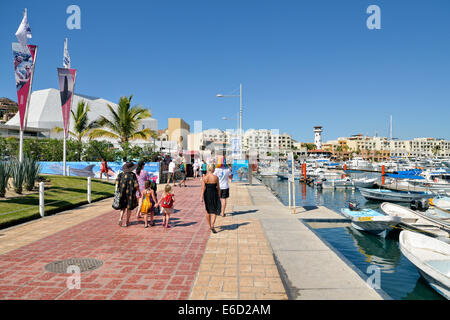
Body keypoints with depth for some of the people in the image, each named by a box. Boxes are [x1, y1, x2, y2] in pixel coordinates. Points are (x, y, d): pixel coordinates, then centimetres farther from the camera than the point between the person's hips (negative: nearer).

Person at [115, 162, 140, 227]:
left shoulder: (121, 174, -1)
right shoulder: (132, 175, -13)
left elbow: (117, 182, -5)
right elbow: (136, 185, -14)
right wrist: (139, 192, -2)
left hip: (122, 193, 3)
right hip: (130, 193, -3)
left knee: (123, 207, 19)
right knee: (129, 207, 11)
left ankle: (121, 218, -2)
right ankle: (127, 222, 16)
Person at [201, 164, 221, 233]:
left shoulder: (204, 178, -7)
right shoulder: (216, 177, -7)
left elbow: (203, 188, -10)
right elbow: (218, 188, -1)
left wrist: (201, 197, -7)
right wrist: (219, 196, 10)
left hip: (207, 195, 1)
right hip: (214, 195, -1)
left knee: (208, 211, 18)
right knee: (214, 212, 3)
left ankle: (210, 226, 31)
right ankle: (212, 225, -17)